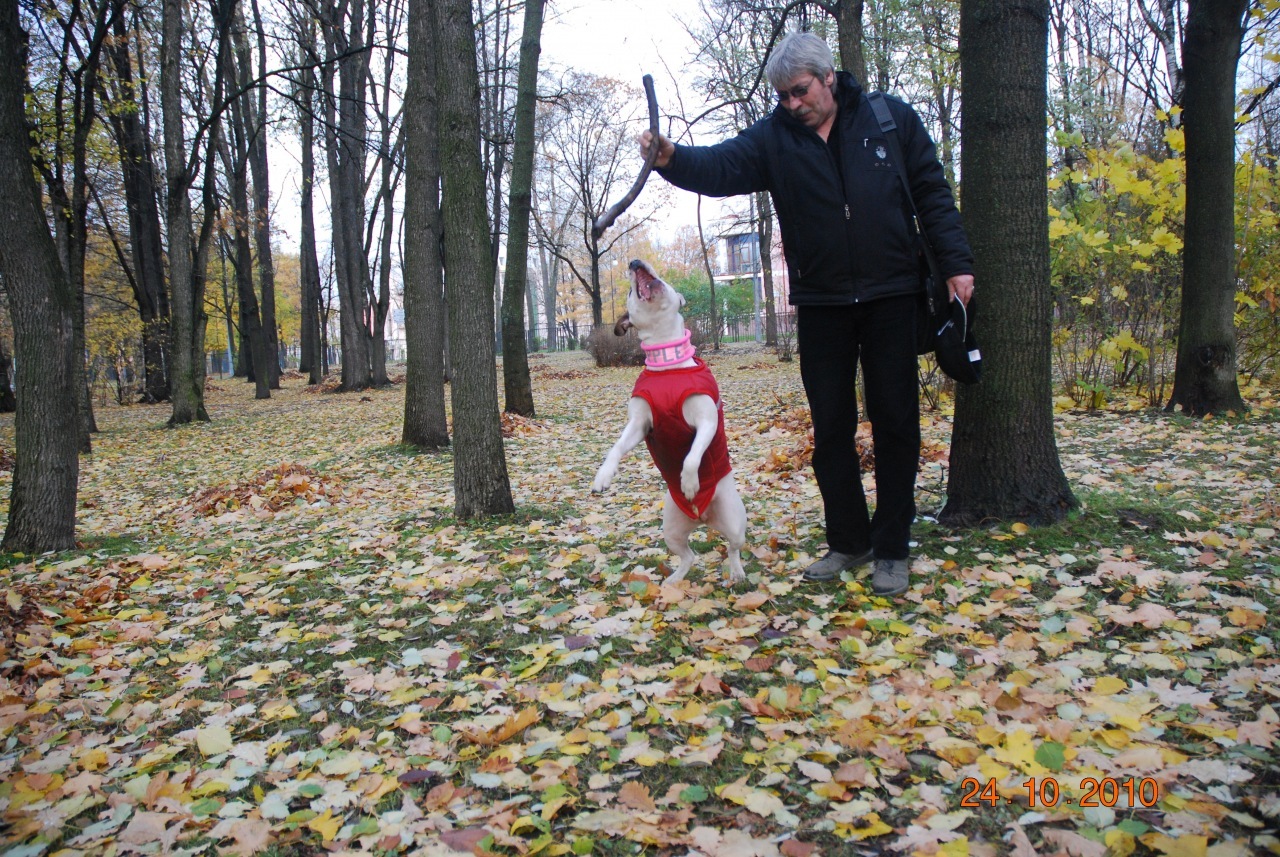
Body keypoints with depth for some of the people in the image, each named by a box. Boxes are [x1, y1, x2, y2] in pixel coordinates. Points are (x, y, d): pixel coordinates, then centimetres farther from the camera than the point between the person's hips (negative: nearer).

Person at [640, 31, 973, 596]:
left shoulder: (892, 119, 1)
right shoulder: (774, 138, 2)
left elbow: (933, 194, 3)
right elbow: (721, 168, -13)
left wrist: (955, 263, -4)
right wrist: (673, 159, -33)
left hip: (891, 297, -1)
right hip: (821, 304, 2)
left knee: (895, 423, 2)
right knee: (831, 428, 6)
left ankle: (892, 549, 13)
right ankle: (848, 542, 20)